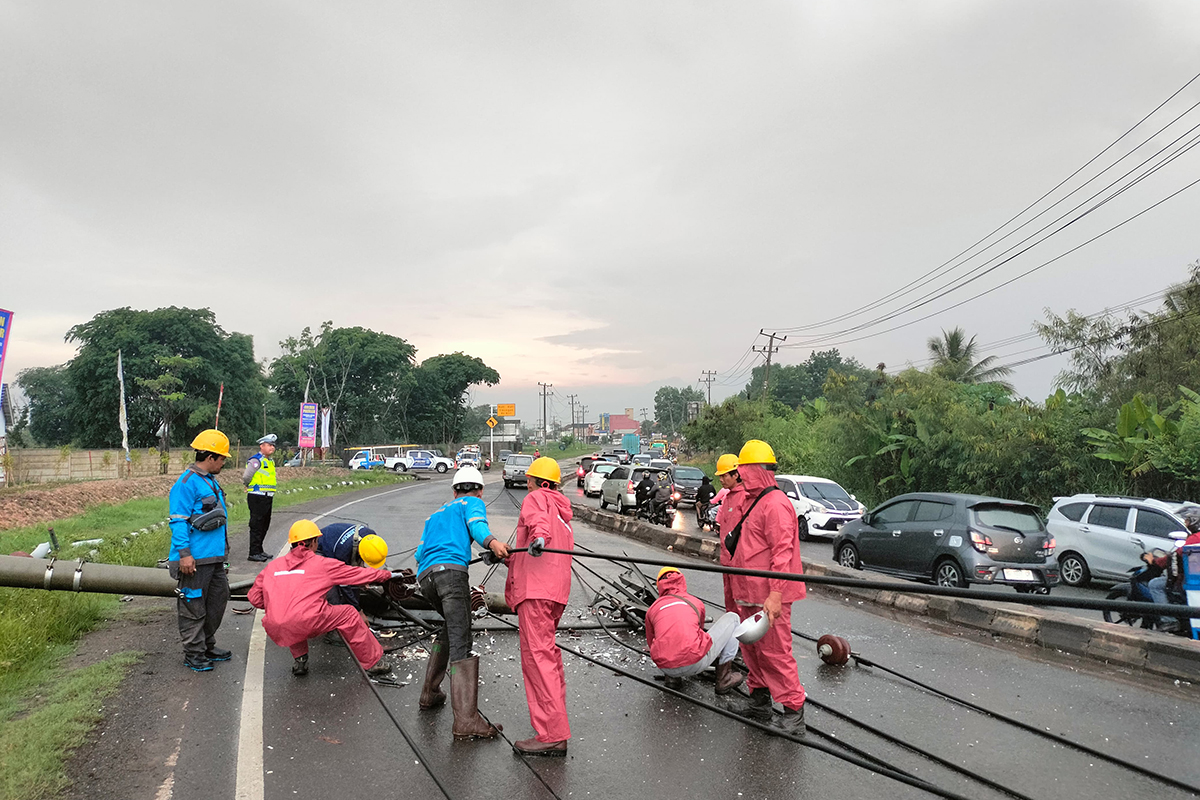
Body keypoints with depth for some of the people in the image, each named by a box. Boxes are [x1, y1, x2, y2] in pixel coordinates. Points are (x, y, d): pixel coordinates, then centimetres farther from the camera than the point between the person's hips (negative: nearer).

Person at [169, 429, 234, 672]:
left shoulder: (210, 481, 15)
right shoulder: (187, 482, -14)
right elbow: (178, 521, -17)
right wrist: (184, 554, -21)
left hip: (215, 557, 10)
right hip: (196, 560, -10)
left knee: (218, 600, 16)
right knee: (194, 606, 1)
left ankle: (208, 646, 30)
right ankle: (193, 654, 12)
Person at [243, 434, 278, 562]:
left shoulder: (270, 461, 17)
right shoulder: (256, 460, -12)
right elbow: (246, 477, -15)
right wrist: (252, 487, 1)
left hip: (267, 498, 9)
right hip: (257, 497, -9)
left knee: (264, 526, 15)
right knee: (256, 526, -6)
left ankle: (259, 550, 24)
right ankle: (254, 553, -1)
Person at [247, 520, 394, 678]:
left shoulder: (272, 566, 21)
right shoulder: (321, 564, 10)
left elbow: (255, 598, 21)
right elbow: (357, 574, 18)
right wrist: (387, 574, 33)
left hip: (275, 632, 5)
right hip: (307, 623, -5)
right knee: (349, 614, 13)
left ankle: (300, 660, 31)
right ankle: (374, 662, 20)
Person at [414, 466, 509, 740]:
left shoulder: (435, 514, 35)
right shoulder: (473, 503, 16)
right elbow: (476, 524, -8)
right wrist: (492, 542, -26)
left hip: (424, 577, 7)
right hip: (451, 570, -7)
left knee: (451, 628, 28)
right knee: (461, 643, -14)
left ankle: (430, 694, 33)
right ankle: (466, 720, -22)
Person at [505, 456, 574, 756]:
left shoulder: (535, 498, 4)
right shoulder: (562, 511, 30)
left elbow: (538, 519, -20)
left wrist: (540, 536, -42)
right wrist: (510, 557, 43)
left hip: (536, 586, -10)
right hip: (557, 587, 10)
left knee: (537, 654, -14)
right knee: (547, 649, 25)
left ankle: (553, 735, -19)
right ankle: (556, 708, 41)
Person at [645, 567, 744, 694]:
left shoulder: (652, 609, 20)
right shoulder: (697, 603, 21)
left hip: (666, 668, 3)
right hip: (696, 663, -3)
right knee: (732, 617, 18)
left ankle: (672, 678, 19)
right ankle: (724, 679, 17)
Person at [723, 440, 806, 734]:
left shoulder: (776, 504, -17)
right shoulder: (748, 502, 15)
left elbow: (782, 553, -23)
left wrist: (775, 594, -27)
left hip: (768, 598, -10)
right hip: (746, 593, 10)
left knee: (774, 652, -4)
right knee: (751, 649, 16)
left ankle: (794, 708, 8)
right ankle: (759, 697, 29)